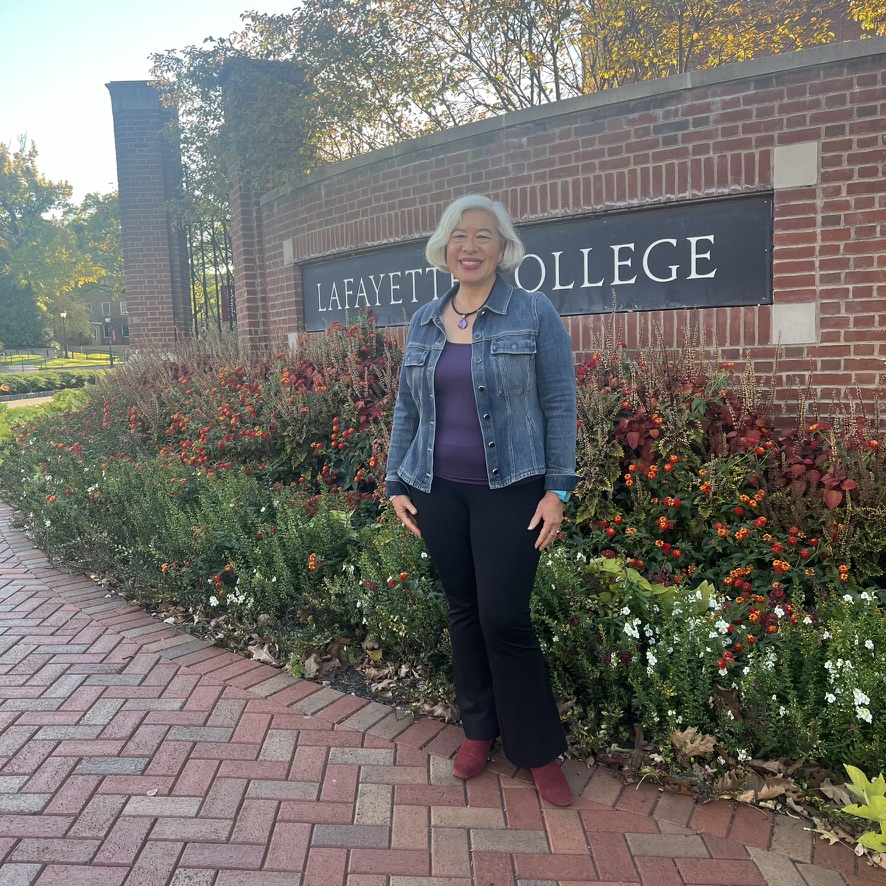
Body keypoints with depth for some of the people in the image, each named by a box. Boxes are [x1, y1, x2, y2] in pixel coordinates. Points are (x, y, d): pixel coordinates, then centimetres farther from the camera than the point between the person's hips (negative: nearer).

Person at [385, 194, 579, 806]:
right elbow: (406, 409, 14)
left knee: (504, 618, -5)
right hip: (439, 491, 4)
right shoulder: (424, 323, 9)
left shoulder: (534, 314, -3)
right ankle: (480, 729, 32)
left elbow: (559, 406, -4)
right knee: (463, 612, 13)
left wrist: (558, 489, -9)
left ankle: (539, 749, 16)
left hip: (509, 490, -4)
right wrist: (396, 484, 9)